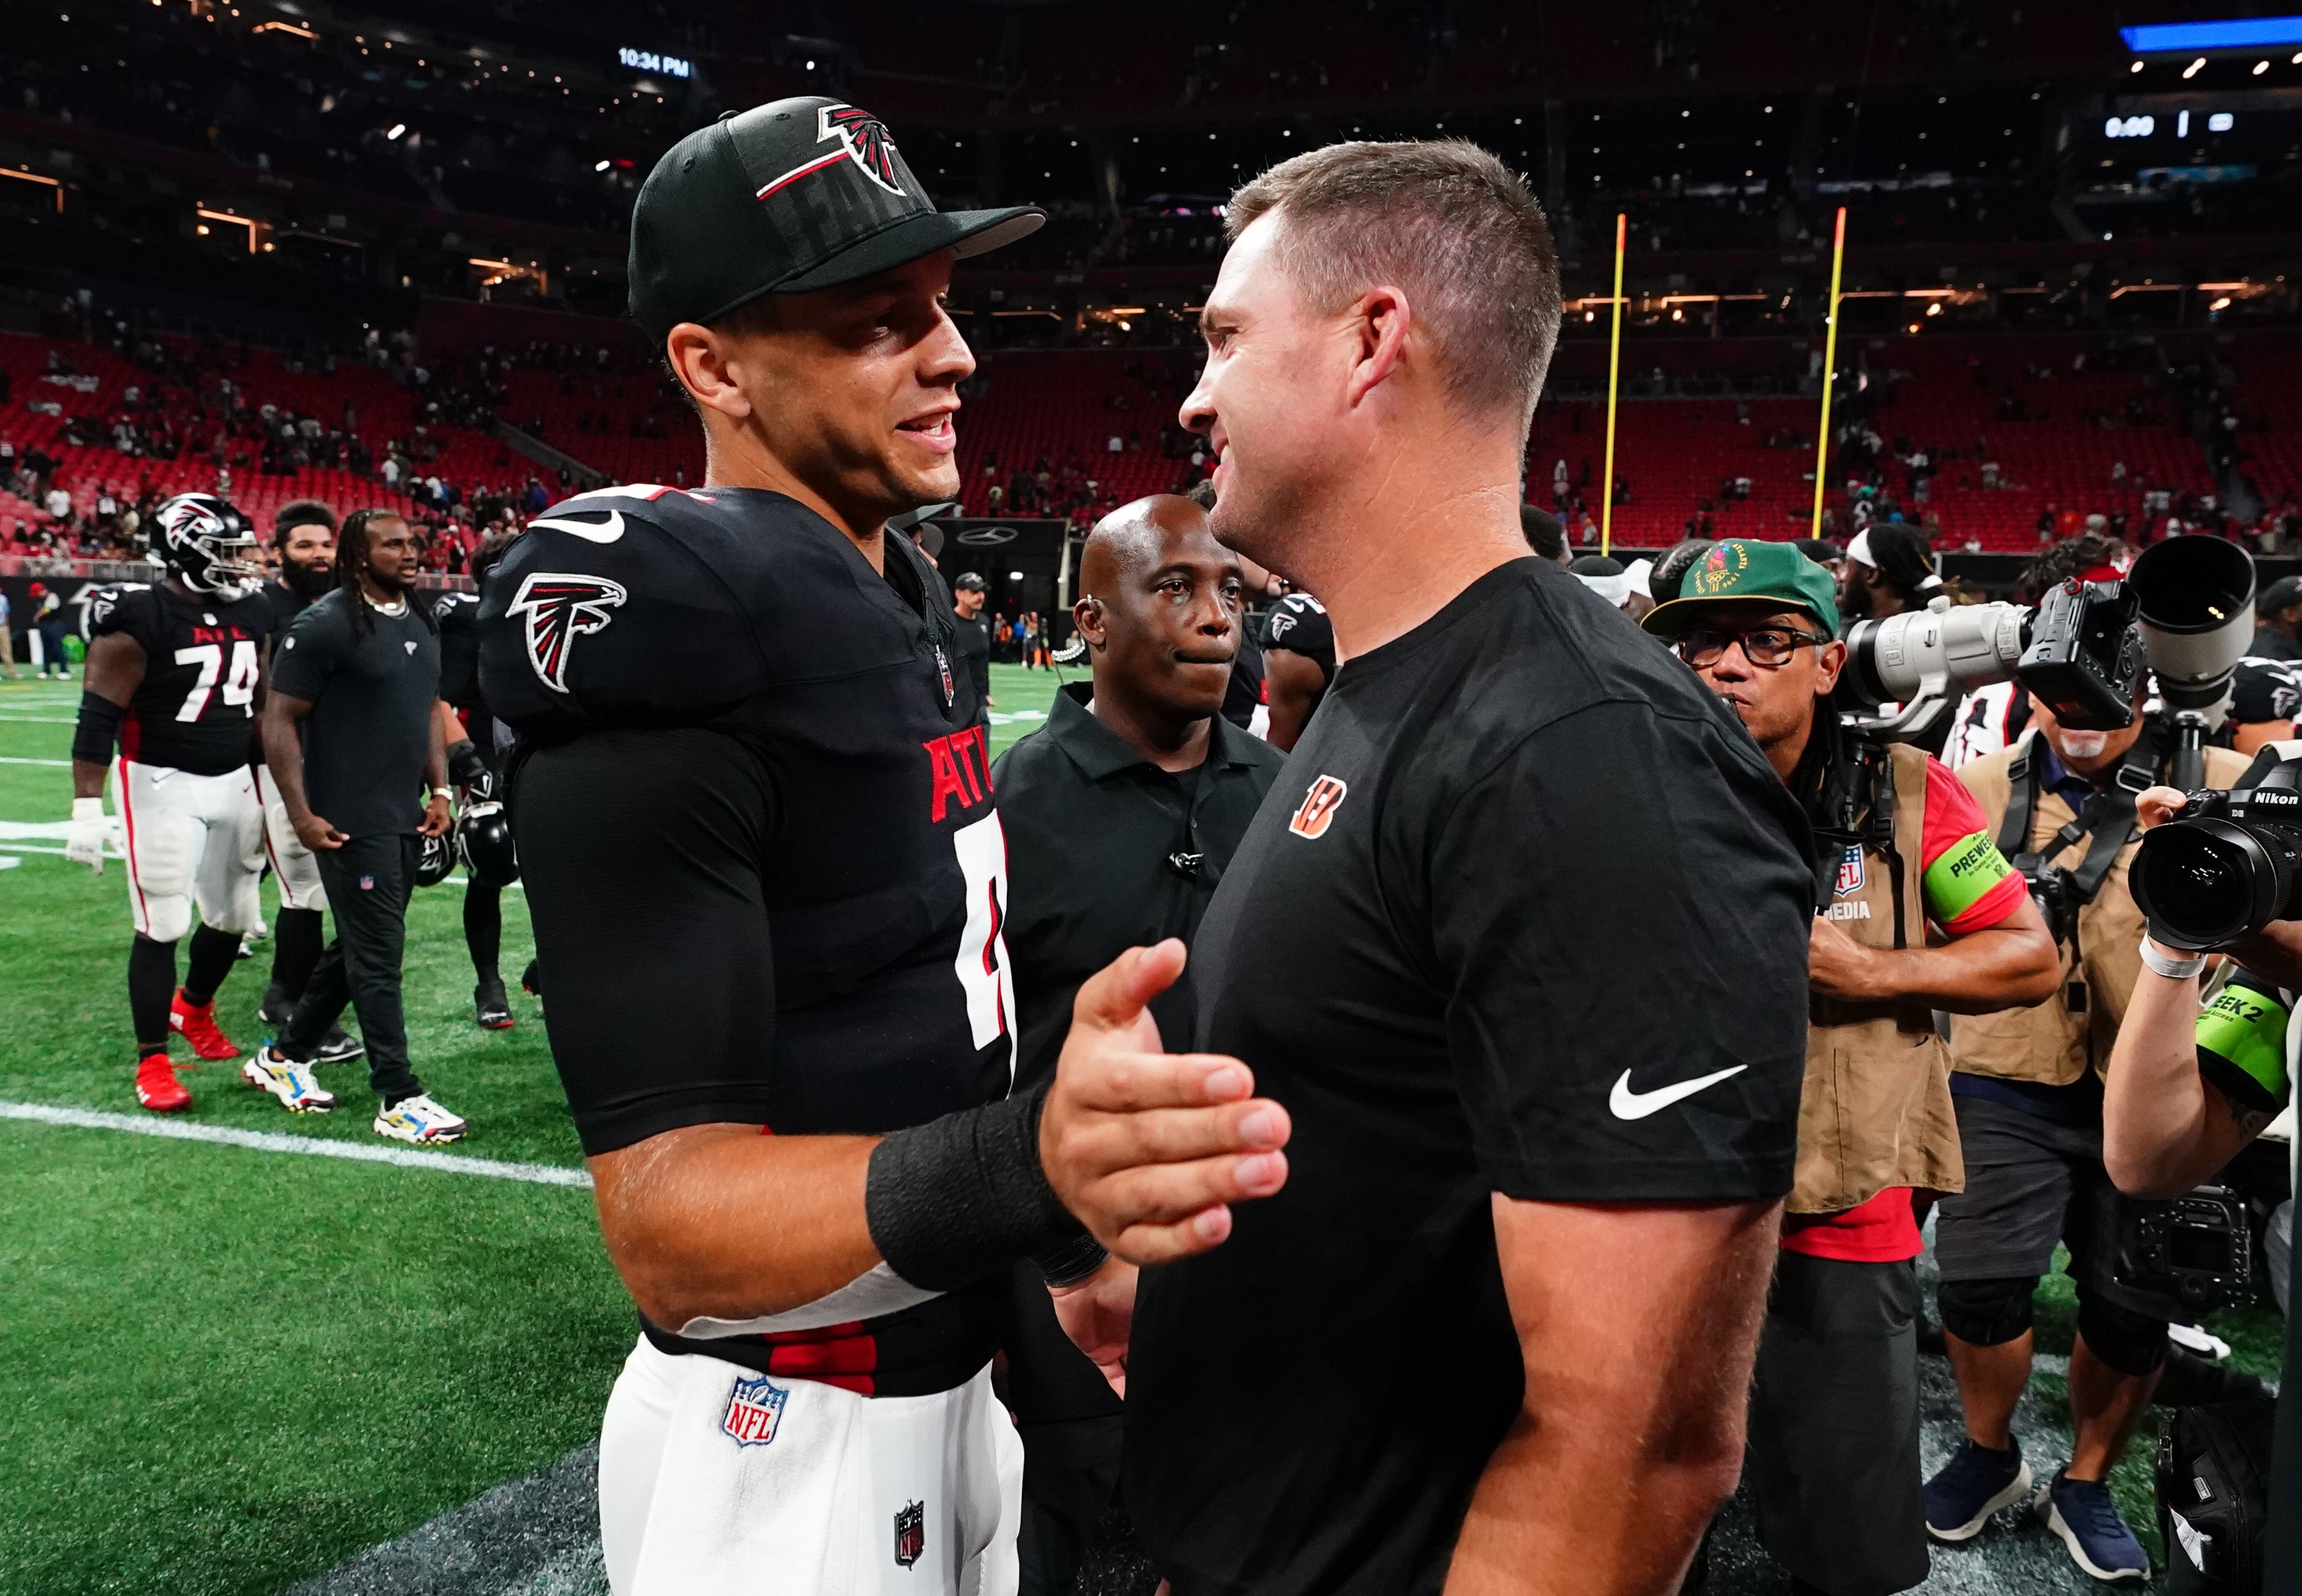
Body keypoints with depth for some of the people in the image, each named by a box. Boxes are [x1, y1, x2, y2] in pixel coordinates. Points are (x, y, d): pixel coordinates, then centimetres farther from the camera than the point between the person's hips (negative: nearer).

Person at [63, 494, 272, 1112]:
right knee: (162, 927, -3)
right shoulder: (140, 619, -15)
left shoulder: (247, 614, 6)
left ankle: (193, 1007, 40)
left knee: (235, 917, 13)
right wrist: (87, 808, -18)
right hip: (161, 786, -6)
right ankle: (153, 1062, 9)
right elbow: (98, 718, -15)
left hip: (234, 783, 7)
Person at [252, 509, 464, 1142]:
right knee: (378, 956, -3)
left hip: (406, 818, 8)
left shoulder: (421, 623, 12)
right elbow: (279, 722, -11)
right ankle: (399, 1100, 6)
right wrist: (302, 815, -14)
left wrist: (439, 788, 12)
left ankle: (284, 1056, 35)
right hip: (351, 823, -8)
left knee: (359, 947, 17)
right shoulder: (325, 625, -12)